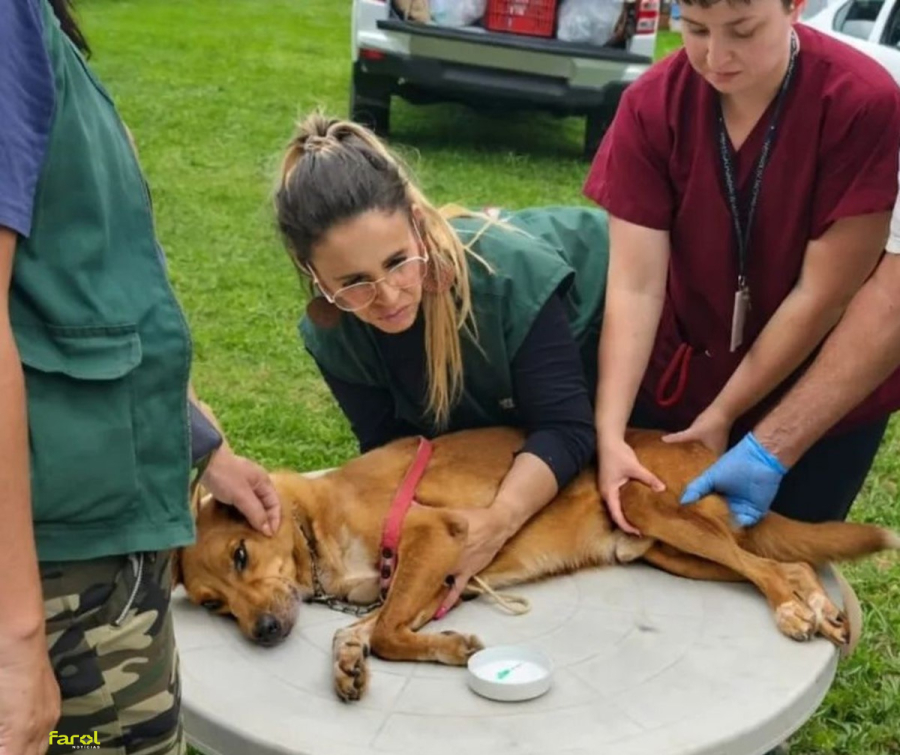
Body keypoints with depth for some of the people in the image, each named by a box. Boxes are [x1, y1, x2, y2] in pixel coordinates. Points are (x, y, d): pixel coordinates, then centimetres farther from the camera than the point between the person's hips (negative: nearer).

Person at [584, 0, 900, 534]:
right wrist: (610, 432, -26)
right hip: (679, 379, 2)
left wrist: (725, 413, -14)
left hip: (823, 398, -2)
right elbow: (635, 286, -18)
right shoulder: (652, 105, -16)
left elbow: (823, 294, -20)